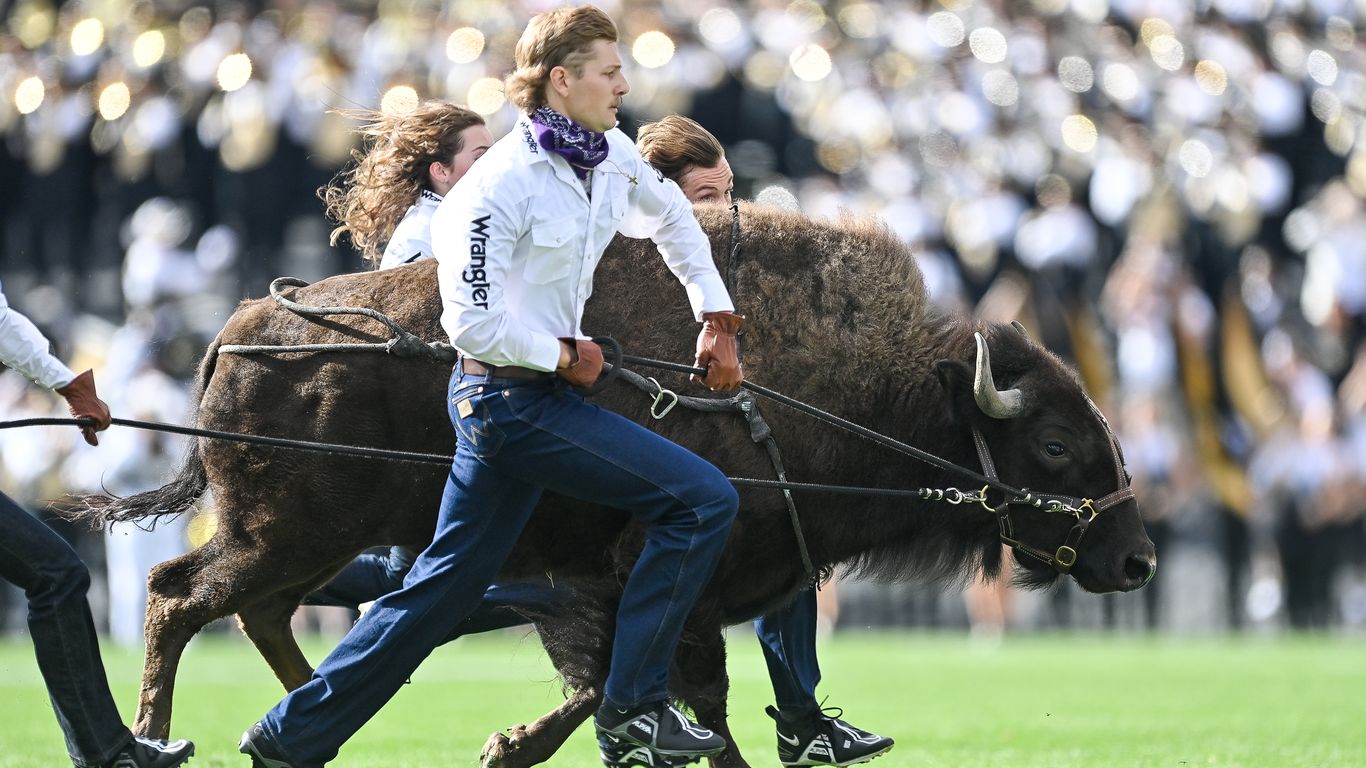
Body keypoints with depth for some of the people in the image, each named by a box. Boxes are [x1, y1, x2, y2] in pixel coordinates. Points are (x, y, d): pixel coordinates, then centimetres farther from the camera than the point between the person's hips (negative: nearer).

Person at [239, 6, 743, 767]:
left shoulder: (613, 156, 5)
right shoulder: (501, 185, -19)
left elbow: (675, 220, 25)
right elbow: (474, 322, -21)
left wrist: (718, 319, 20)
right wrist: (563, 356, -13)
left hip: (544, 390, 9)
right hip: (513, 400, -9)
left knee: (442, 586, 13)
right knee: (703, 499, -13)